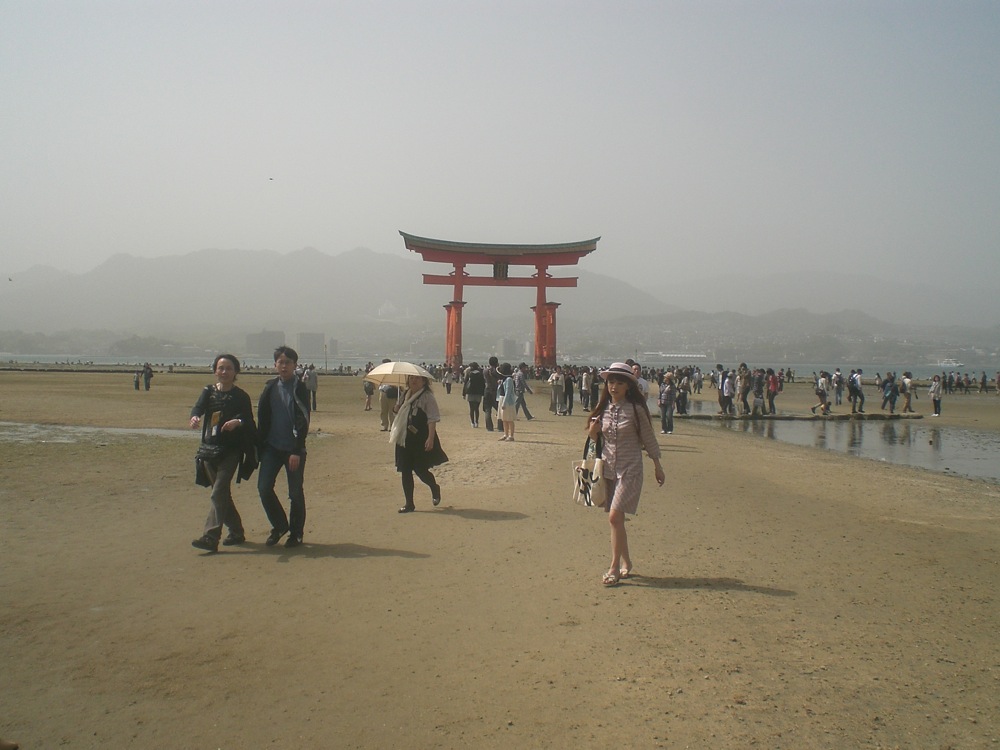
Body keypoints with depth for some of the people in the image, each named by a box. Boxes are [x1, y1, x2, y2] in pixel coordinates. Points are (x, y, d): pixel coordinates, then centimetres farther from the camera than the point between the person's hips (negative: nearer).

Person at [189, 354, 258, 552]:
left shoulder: (241, 396, 0)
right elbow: (198, 407, -7)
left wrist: (238, 421, -33)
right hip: (208, 448, 5)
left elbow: (249, 420, -10)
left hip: (230, 450, -5)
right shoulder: (209, 392, 11)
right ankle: (236, 532, 25)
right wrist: (195, 417, -31)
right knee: (222, 493, 12)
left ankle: (211, 537, -21)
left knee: (219, 492, -15)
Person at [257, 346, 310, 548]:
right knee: (264, 487, -5)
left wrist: (297, 451, -16)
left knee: (295, 493, 3)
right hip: (272, 446, 4)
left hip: (293, 448, -4)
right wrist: (260, 445, 6)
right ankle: (279, 526, 15)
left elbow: (303, 422, -10)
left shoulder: (300, 389, -6)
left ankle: (296, 533, 18)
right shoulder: (270, 388, 7)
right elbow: (262, 418, 12)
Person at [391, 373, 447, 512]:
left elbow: (432, 419, -15)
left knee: (420, 469, -4)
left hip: (421, 440, -7)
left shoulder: (427, 397, -10)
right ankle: (409, 504, 14)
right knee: (405, 471, 5)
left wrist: (430, 438, -24)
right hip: (405, 439, 7)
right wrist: (397, 409, 4)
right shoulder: (405, 395, 12)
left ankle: (435, 488, 29)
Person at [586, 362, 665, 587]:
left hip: (630, 469, -5)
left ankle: (615, 567, -3)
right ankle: (626, 562, 25)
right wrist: (593, 432, -7)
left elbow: (648, 439, 0)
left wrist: (658, 467, 4)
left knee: (615, 517, -13)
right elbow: (596, 438, 15)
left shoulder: (636, 409, -9)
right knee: (617, 519, 10)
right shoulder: (603, 408, 4)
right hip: (608, 467, 5)